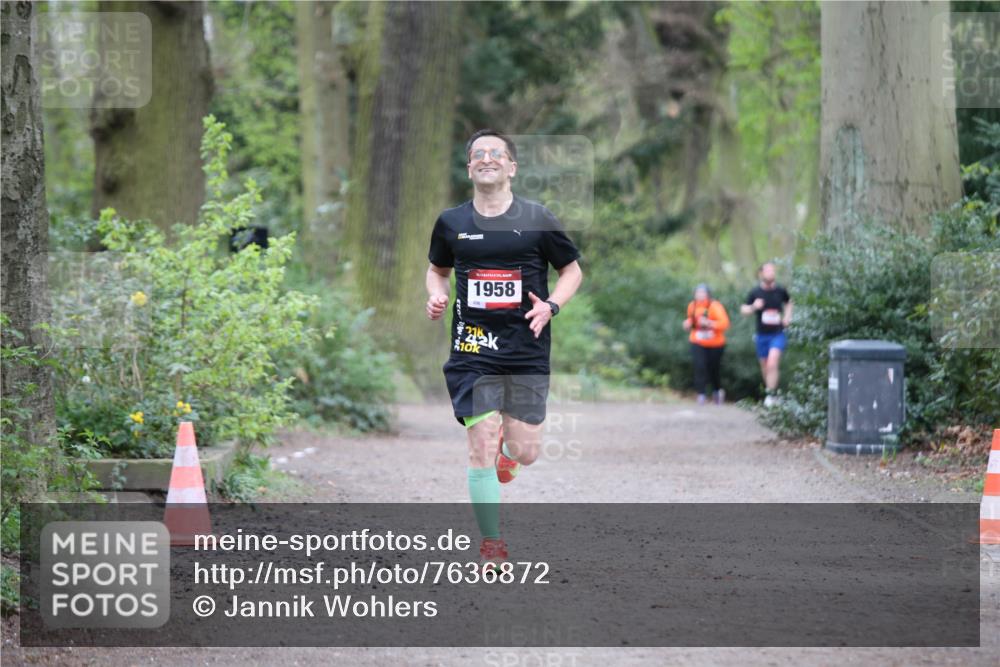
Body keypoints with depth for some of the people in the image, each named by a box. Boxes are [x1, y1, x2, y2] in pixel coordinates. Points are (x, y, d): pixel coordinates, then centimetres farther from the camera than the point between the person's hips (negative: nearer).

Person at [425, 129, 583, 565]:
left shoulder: (536, 219, -1)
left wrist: (551, 306, -9)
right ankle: (492, 547, 2)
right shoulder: (451, 223, 4)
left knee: (525, 453, 1)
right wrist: (436, 295, -1)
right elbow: (437, 269, 21)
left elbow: (572, 270, 8)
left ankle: (506, 449, 41)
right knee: (481, 446, -10)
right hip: (473, 351, 0)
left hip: (527, 349, 0)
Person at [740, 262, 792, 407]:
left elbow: (788, 303, 21)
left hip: (778, 334, -2)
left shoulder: (780, 291, 0)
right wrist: (753, 307, -16)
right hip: (762, 335, 2)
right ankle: (769, 389, 29)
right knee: (765, 366, 10)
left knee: (772, 363, -19)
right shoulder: (755, 293, -2)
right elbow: (743, 309, 5)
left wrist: (787, 317, 5)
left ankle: (771, 395, -16)